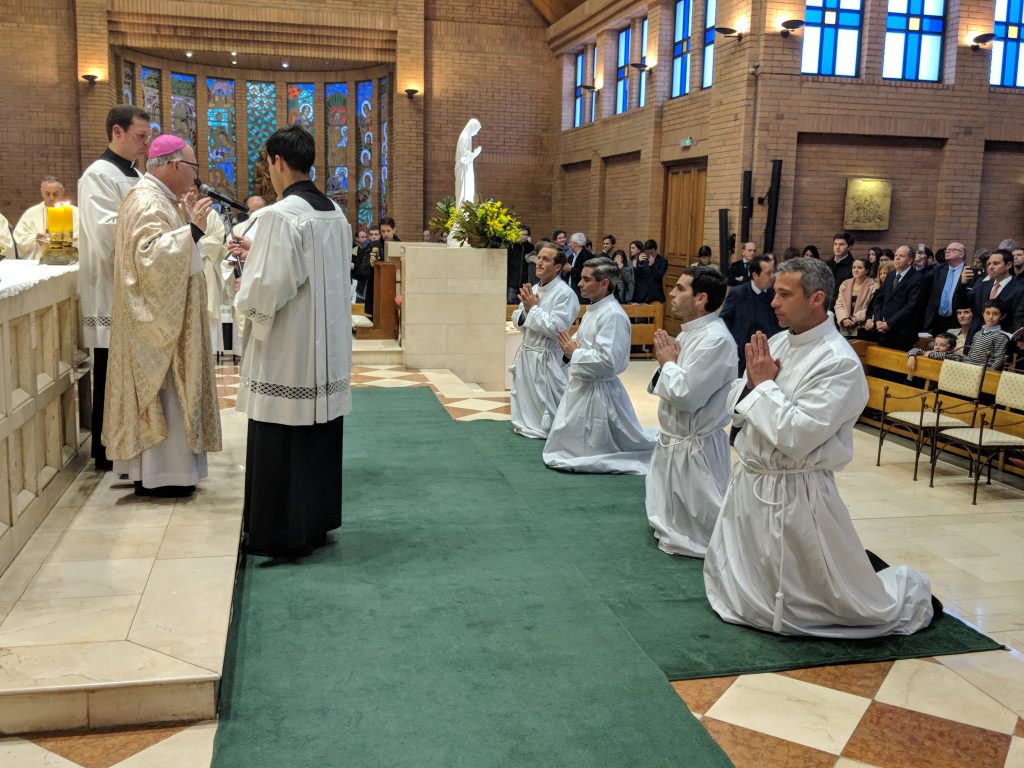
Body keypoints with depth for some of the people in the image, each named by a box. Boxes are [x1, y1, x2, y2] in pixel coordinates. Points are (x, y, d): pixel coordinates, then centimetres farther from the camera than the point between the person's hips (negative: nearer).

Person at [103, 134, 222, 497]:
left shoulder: (157, 198, 14)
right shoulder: (147, 202, -18)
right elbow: (151, 256, -29)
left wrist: (186, 219, 14)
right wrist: (192, 229, -30)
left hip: (165, 315, 11)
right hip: (155, 317, -11)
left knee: (165, 390, 14)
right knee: (161, 391, -5)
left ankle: (162, 465, 22)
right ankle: (156, 475, 3)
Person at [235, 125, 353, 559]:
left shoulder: (281, 215, -17)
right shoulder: (336, 214, 7)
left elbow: (267, 288, -21)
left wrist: (244, 295, 1)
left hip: (286, 349, -8)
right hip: (326, 346, 8)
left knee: (280, 443, 2)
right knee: (319, 435, 15)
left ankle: (280, 534, 11)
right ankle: (317, 522, 25)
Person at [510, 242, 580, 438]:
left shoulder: (565, 294, -15)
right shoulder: (533, 289, 8)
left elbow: (556, 329, -22)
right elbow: (518, 322, 13)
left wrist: (533, 308, -16)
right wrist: (526, 308, -8)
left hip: (547, 358, -8)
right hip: (526, 353, 8)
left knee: (548, 404, -2)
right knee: (524, 398, 19)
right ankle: (527, 427, 36)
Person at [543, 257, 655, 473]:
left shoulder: (613, 315, -22)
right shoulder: (594, 308, 9)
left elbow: (608, 362, -29)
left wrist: (574, 353, -18)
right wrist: (570, 348, -1)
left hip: (598, 391, -10)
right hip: (581, 386, 10)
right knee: (565, 445, 21)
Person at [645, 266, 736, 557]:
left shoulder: (715, 340, -24)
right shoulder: (689, 332, 7)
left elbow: (685, 394, -30)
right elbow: (666, 387, 14)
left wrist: (668, 363, -13)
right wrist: (667, 361, -7)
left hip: (694, 448, -10)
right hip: (672, 441, 10)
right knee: (666, 521, 23)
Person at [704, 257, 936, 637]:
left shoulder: (839, 362, -20)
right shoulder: (777, 342, 5)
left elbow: (796, 437, -28)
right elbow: (736, 407, 9)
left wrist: (765, 384, -17)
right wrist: (752, 382, -11)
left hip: (793, 494, -8)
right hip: (749, 481, 8)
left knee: (846, 598, 5)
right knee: (735, 592, 24)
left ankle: (912, 593, 35)